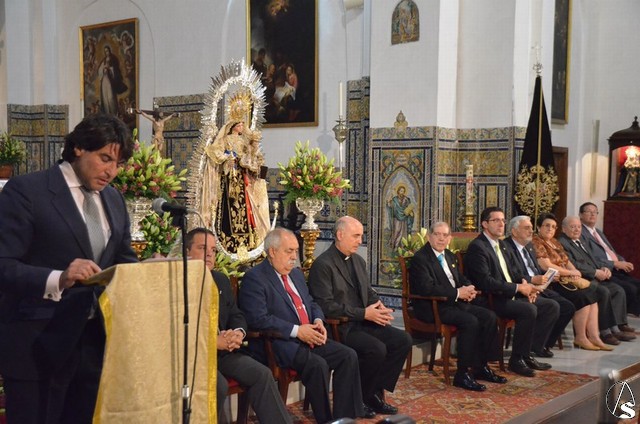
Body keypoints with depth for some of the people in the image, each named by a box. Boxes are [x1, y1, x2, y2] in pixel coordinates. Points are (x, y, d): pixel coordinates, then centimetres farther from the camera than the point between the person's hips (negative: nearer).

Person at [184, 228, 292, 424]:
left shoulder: (221, 280, 16)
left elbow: (237, 316, 18)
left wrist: (238, 333, -6)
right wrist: (213, 341, -21)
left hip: (223, 350, 7)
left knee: (262, 374, -11)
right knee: (218, 385, -31)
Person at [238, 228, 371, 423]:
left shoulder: (297, 274, 19)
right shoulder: (254, 278, -9)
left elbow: (311, 303, 26)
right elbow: (259, 319, -18)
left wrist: (318, 321, 2)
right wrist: (297, 331, -20)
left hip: (309, 338, 8)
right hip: (279, 343, -8)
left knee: (348, 356, -10)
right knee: (318, 364, -30)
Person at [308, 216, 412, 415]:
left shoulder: (358, 261, 14)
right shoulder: (322, 264, -13)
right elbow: (326, 306, -20)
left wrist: (379, 306, -3)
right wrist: (364, 313, -21)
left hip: (363, 322, 8)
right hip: (340, 327, -8)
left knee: (403, 339, -8)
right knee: (377, 349, -28)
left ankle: (375, 391, 1)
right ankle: (359, 397, -5)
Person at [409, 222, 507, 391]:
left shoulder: (450, 256, 17)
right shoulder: (420, 258, -11)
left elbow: (461, 279, 24)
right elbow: (427, 288, -22)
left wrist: (469, 289, -1)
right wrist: (458, 293, -20)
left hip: (454, 302, 9)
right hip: (432, 307, -9)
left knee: (489, 317, -8)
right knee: (470, 321, -28)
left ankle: (481, 367, 1)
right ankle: (462, 374, -20)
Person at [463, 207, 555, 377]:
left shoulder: (501, 245, 17)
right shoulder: (477, 247, -14)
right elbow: (486, 282, -22)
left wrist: (524, 283, 0)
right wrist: (518, 287, -19)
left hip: (512, 295, 10)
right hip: (491, 300, -10)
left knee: (551, 306, 0)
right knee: (529, 310, -30)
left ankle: (527, 353, 4)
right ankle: (517, 359, -13)